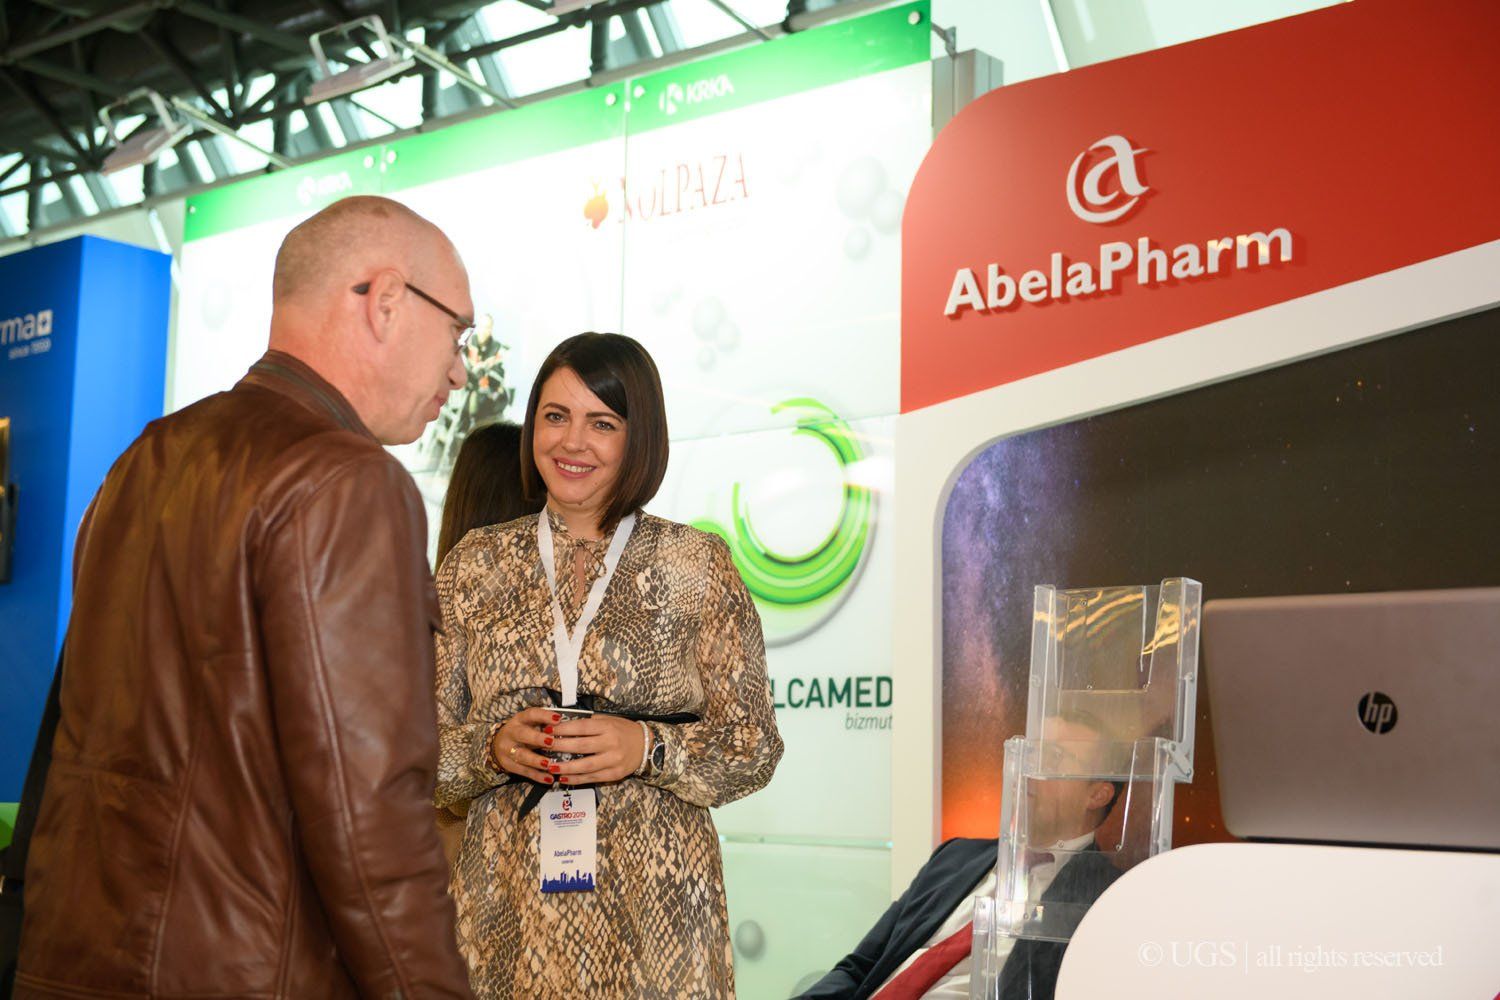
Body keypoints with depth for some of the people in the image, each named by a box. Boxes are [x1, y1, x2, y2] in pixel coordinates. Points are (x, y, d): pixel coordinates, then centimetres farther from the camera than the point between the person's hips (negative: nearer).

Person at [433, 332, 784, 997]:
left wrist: (648, 748, -16)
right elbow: (424, 752, 7)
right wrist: (494, 748, -13)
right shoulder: (474, 566, 7)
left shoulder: (695, 565, 1)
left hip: (653, 908, -1)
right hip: (509, 907, 2)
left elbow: (754, 749, 0)